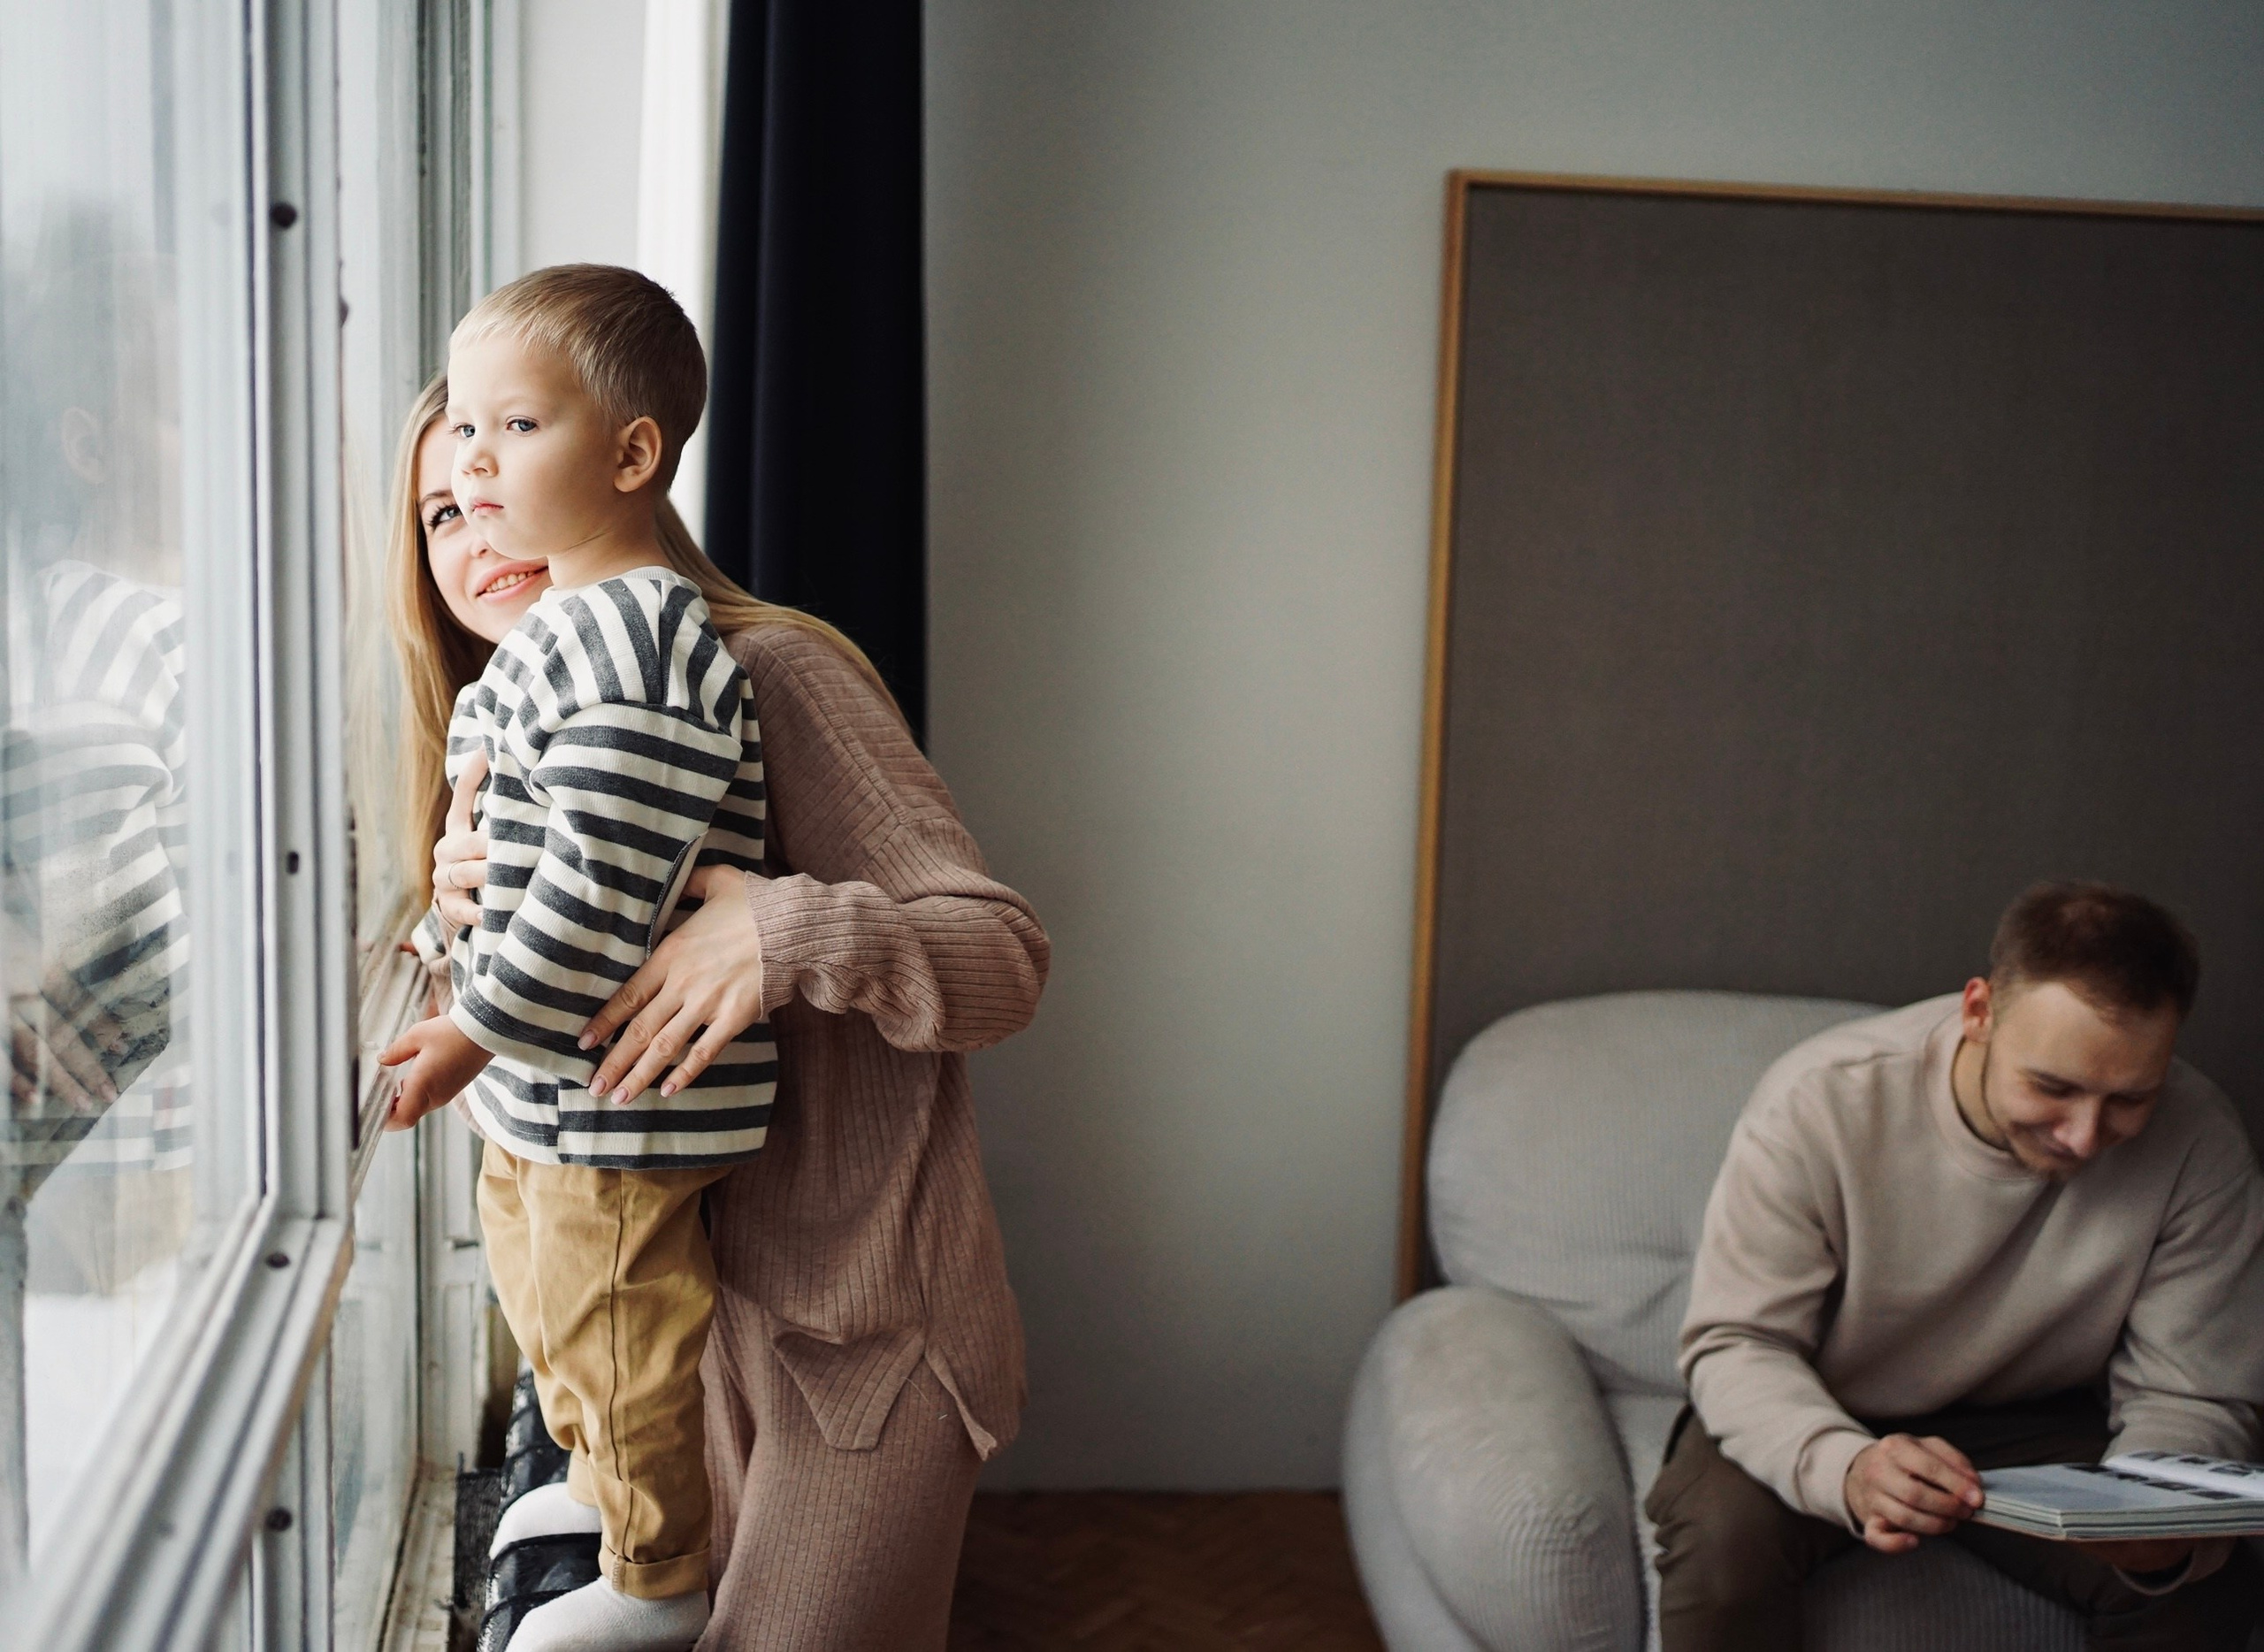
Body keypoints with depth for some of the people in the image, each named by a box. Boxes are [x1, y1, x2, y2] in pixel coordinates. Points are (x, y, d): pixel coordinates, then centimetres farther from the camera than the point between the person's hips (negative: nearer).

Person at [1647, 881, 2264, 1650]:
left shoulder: (2197, 1144, -19)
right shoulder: (1822, 1101, -25)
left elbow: (2189, 1399, -12)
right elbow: (1735, 1342, -21)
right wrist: (1844, 1470, -43)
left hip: (2033, 1422, 2)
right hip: (1826, 1414, -1)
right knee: (1720, 1535, -31)